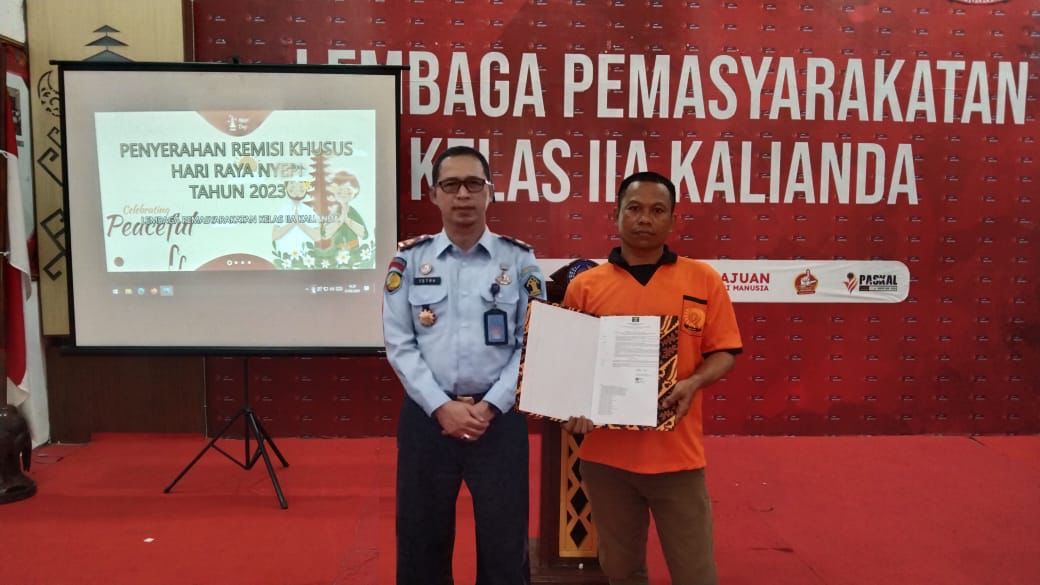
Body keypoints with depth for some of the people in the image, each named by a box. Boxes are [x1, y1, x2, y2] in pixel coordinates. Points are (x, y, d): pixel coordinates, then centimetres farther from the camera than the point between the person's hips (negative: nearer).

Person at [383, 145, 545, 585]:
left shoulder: (518, 259, 1)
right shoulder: (409, 259, 2)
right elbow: (399, 345, -1)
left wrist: (490, 406, -11)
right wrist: (442, 407, -10)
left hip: (499, 418, 0)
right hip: (427, 416, 1)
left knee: (504, 542, 9)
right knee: (422, 540, 13)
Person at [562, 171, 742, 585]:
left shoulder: (703, 280, 1)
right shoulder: (585, 286, 2)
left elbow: (723, 352, 3)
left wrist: (693, 383, -16)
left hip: (677, 453, -1)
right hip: (605, 453, 1)